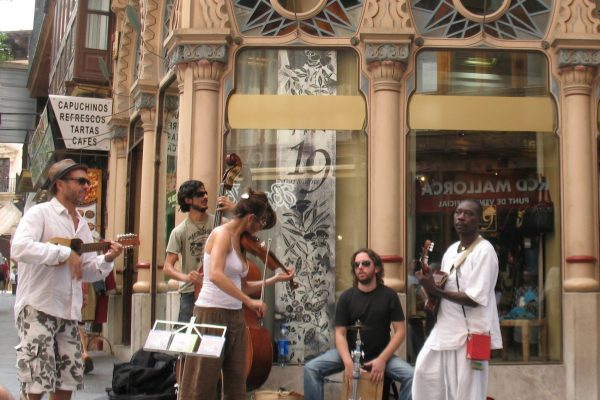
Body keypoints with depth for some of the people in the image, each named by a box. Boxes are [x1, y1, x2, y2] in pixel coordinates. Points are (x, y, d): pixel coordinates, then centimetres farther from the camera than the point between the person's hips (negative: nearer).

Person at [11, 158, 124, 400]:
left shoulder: (82, 224, 17)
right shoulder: (40, 213, -6)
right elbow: (19, 248, -23)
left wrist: (107, 259, -2)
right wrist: (65, 253, -22)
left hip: (69, 312, 8)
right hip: (37, 308, -7)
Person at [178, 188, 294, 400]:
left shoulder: (239, 241, 12)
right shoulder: (222, 233, -13)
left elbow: (242, 286, 13)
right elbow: (216, 275, -30)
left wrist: (275, 279, 10)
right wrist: (249, 301, -30)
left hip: (235, 317, 9)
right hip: (212, 313, -9)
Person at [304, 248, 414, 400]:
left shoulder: (389, 295, -3)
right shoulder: (346, 297, -2)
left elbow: (400, 331, -5)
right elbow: (340, 333, -4)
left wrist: (382, 359, -17)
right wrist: (348, 362, -22)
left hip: (380, 354, -1)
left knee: (411, 375, -27)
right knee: (311, 369, -20)